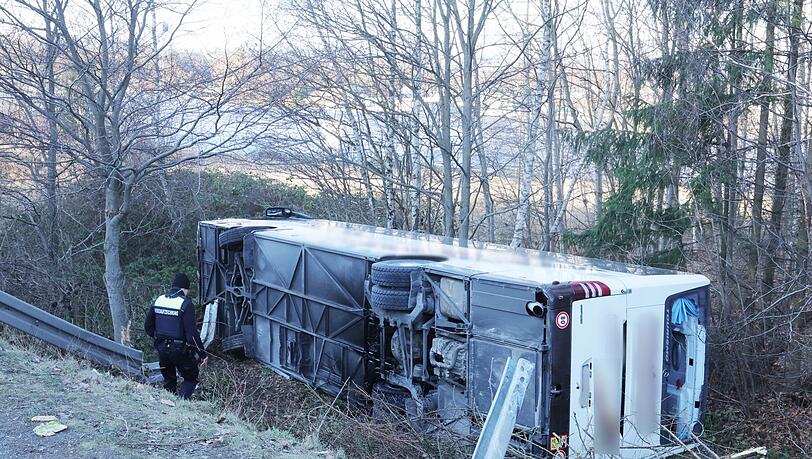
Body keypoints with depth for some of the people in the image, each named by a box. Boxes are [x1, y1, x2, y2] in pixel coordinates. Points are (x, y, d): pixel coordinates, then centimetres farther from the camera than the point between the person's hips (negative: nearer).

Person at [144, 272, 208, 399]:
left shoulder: (159, 300, 4)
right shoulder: (186, 304, -15)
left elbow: (148, 326, 12)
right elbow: (192, 332, -19)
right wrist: (202, 354, -13)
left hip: (161, 348, 5)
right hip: (179, 350, -5)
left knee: (168, 380, 21)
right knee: (191, 378, 10)